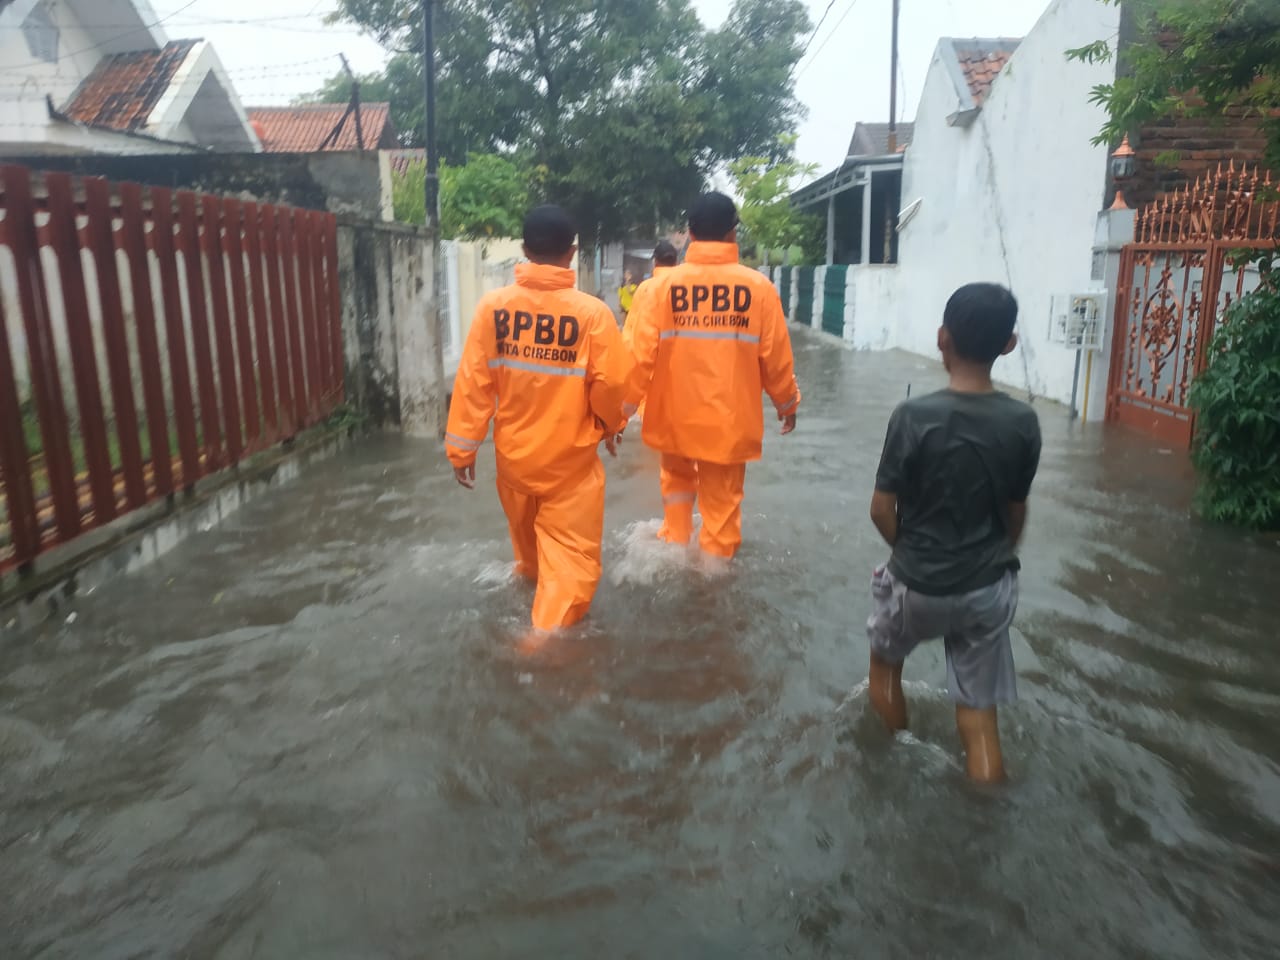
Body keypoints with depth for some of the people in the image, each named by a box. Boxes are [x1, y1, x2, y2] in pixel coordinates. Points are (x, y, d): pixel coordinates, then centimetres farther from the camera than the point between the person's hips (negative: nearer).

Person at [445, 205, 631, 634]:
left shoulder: (494, 305, -11)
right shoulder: (591, 311, -17)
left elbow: (472, 380, -10)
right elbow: (611, 383, -14)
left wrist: (462, 446, -1)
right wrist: (610, 424, 7)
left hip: (513, 452, 4)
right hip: (570, 456, -4)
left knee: (526, 531, 29)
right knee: (570, 547, 5)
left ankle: (531, 572, 56)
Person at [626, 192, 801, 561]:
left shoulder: (665, 284, -8)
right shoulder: (758, 286, -8)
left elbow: (641, 353, -8)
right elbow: (775, 357, -3)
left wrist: (623, 406, 3)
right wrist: (787, 402, 13)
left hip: (676, 414, 1)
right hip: (729, 418, -1)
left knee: (677, 478, 28)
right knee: (722, 498, 14)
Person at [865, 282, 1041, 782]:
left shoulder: (914, 416, -19)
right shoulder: (1023, 422, -9)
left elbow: (882, 510, -12)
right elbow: (1016, 512, 4)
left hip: (919, 586, -2)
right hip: (989, 589, 2)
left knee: (885, 663, 27)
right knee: (979, 716, 13)